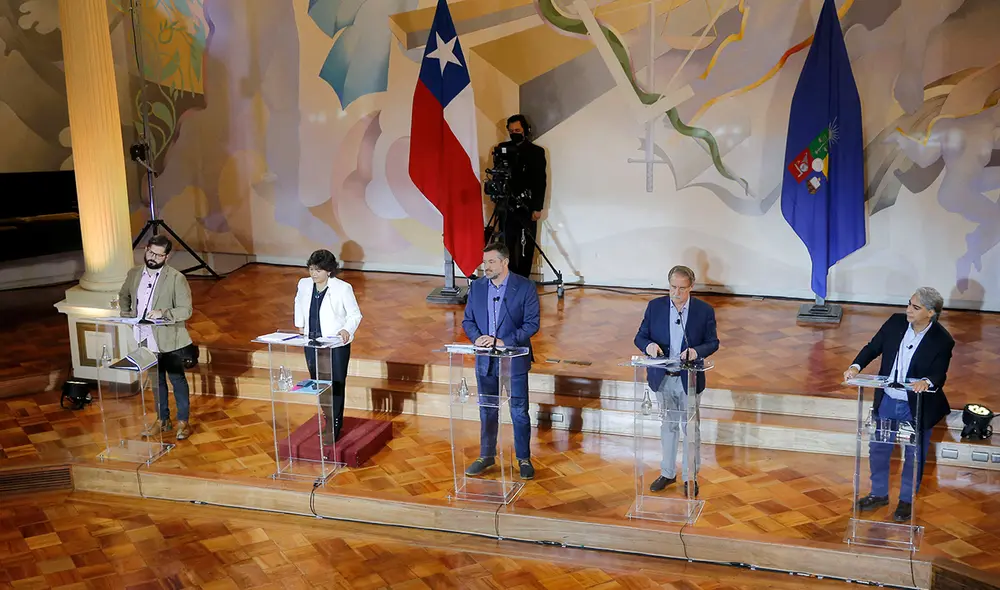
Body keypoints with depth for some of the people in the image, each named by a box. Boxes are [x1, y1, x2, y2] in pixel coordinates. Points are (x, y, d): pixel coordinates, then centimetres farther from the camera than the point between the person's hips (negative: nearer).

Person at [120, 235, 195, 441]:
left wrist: (164, 313, -31)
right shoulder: (134, 274, 3)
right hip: (147, 339, 5)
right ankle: (162, 420, 31)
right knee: (156, 381, 18)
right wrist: (125, 312, 3)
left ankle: (183, 421, 20)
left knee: (177, 380, 7)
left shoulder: (176, 278, -13)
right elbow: (124, 296, 21)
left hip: (169, 340, -5)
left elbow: (186, 310, -15)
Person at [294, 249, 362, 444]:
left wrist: (347, 329, -26)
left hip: (336, 345, -5)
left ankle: (334, 428, 12)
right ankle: (328, 418, 34)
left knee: (335, 386, 1)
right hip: (311, 343, 5)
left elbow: (355, 314, -8)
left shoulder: (343, 288, -15)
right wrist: (300, 325, 16)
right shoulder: (304, 285, 0)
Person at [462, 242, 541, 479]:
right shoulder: (477, 286, 2)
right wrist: (477, 337, -14)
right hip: (485, 360, 4)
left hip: (514, 360, -4)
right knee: (487, 411, 15)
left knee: (519, 412, 5)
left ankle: (523, 459, 21)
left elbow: (532, 324, -13)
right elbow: (468, 320, 8)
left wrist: (503, 341, -22)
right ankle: (486, 456, 30)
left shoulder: (525, 287, -11)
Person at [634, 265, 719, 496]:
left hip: (689, 379, -2)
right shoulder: (655, 306, -3)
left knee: (691, 428, 9)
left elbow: (713, 342, -3)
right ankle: (668, 472, 30)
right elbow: (640, 336, 0)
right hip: (662, 378, 2)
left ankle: (690, 477, 23)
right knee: (668, 426, 16)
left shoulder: (704, 310, -7)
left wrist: (696, 351, -24)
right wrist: (648, 345, -24)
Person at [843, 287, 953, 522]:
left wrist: (927, 382, -42)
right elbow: (873, 347, 0)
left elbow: (939, 375, -19)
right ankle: (879, 494, 38)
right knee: (877, 449, 17)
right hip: (886, 401, 4)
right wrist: (856, 366, -17)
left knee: (914, 456, 14)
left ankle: (906, 500, 35)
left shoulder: (942, 341, -19)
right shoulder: (896, 322, -8)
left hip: (917, 408, -4)